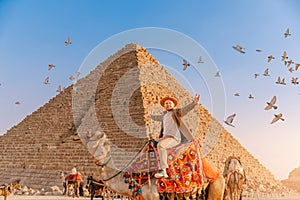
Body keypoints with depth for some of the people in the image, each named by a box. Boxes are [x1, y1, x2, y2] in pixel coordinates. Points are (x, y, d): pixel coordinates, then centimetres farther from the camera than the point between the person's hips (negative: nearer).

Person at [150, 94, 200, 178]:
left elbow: (186, 108, -10)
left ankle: (163, 170, -34)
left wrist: (194, 102, -27)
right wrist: (151, 116, 66)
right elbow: (157, 118, 47)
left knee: (160, 145, -33)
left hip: (174, 137, -8)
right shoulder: (164, 115, 25)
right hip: (165, 137, 8)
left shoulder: (176, 112, 6)